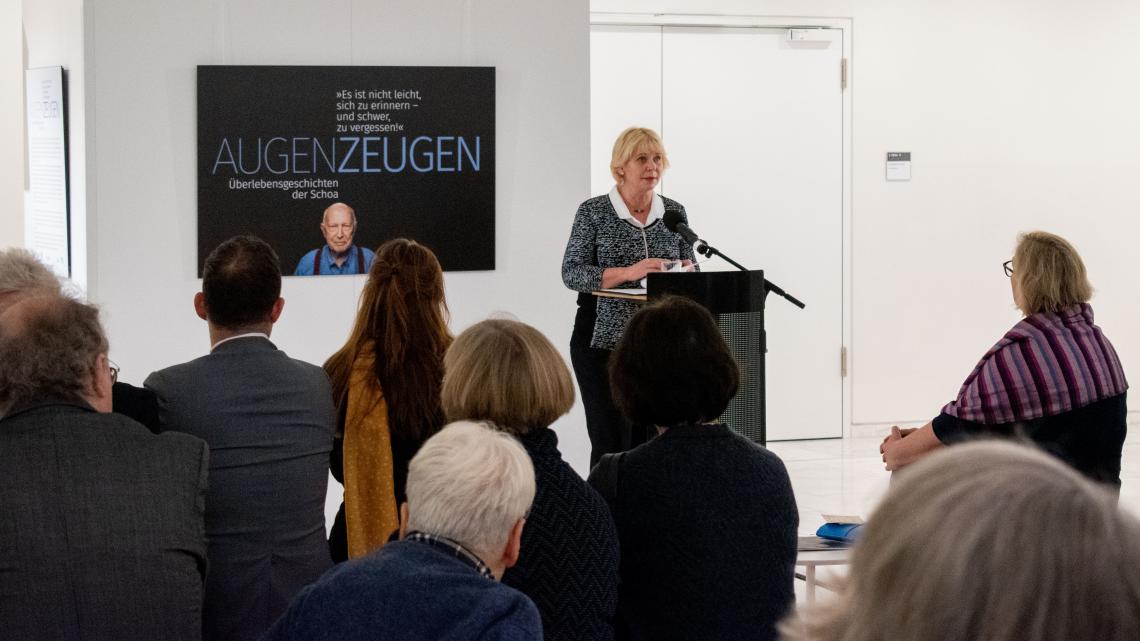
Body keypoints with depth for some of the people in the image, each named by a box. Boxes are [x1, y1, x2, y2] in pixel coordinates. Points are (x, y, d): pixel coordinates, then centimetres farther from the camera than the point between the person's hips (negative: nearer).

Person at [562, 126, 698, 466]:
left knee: (648, 440, 3)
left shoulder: (674, 212, 9)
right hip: (603, 338, -4)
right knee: (612, 441, -7)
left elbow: (689, 266, 16)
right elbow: (572, 272, -10)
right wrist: (628, 273, -24)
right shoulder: (593, 212, -3)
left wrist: (687, 270, -9)